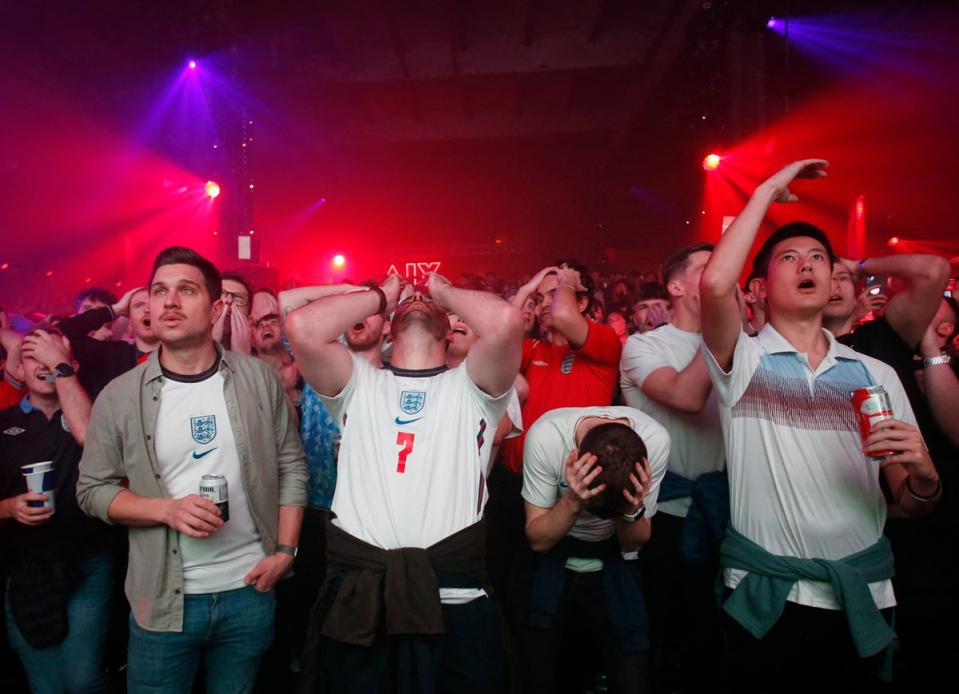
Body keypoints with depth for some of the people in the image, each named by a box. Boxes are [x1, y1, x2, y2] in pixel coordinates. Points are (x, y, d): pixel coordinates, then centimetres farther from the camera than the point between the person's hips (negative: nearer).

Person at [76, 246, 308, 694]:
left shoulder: (258, 380, -4)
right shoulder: (118, 396, -5)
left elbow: (291, 468, 0)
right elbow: (93, 489, -1)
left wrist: (285, 551, -5)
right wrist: (167, 509, -17)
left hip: (250, 590, 1)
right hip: (163, 599, 0)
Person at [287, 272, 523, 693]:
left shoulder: (469, 386, 9)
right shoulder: (357, 383, 13)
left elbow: (505, 321, -11)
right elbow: (301, 327, -4)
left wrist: (445, 291, 8)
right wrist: (382, 296, 9)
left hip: (454, 600, -1)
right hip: (357, 598, 1)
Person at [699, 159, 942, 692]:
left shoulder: (877, 375, 7)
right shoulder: (743, 360, -2)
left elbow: (909, 504, 8)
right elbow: (715, 284, -22)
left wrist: (924, 476, -16)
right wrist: (767, 192, -10)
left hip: (862, 597, 3)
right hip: (766, 595, -3)